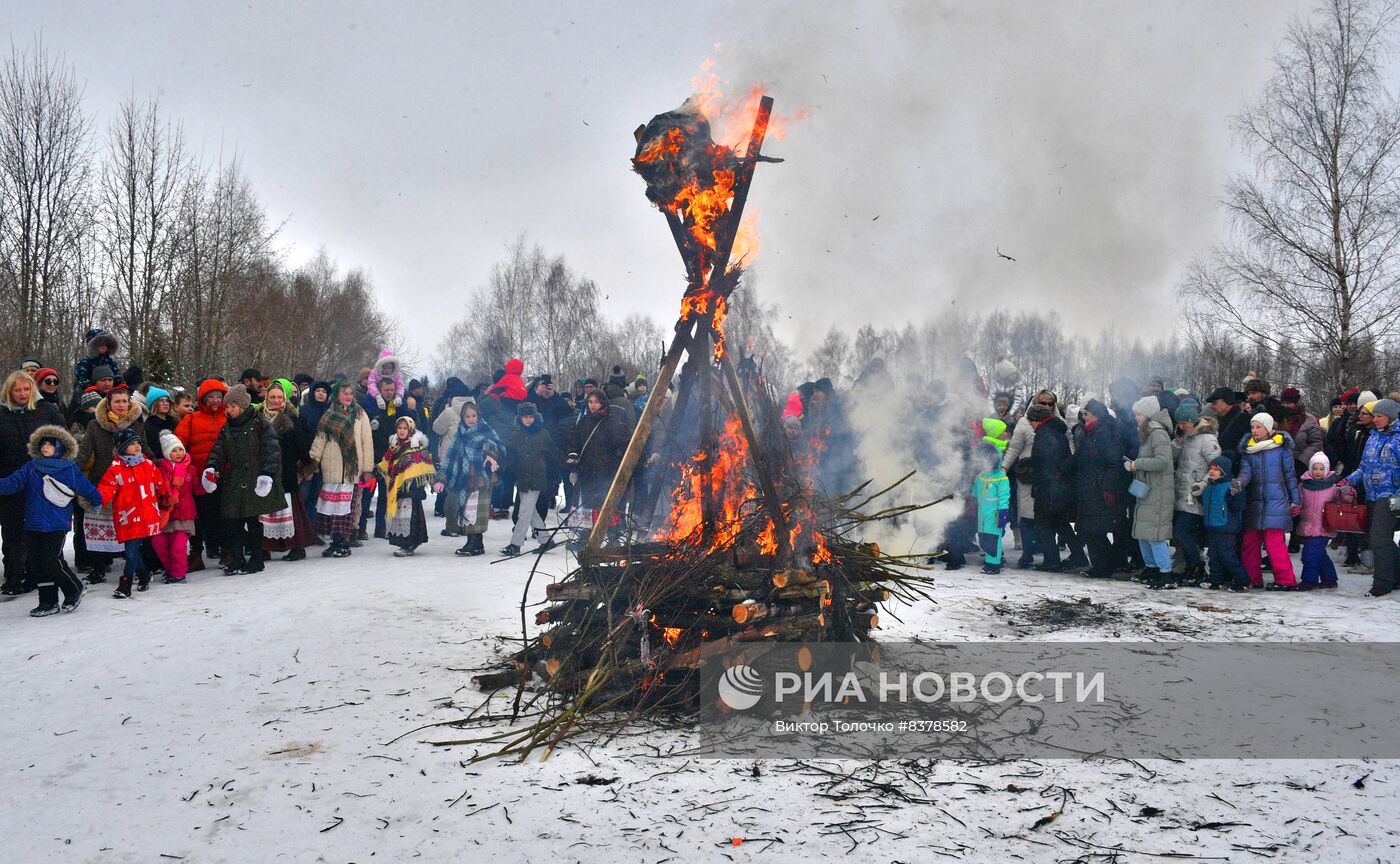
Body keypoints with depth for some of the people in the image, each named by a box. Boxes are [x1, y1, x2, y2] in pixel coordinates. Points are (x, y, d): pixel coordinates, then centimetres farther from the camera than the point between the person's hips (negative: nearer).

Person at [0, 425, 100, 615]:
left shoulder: (70, 469, 1)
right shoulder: (30, 467, 9)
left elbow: (87, 489, 9)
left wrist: (97, 502, 9)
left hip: (57, 525, -5)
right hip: (33, 525, 5)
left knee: (52, 562, -10)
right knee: (35, 564, 8)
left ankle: (74, 591, 13)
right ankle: (48, 603, 19)